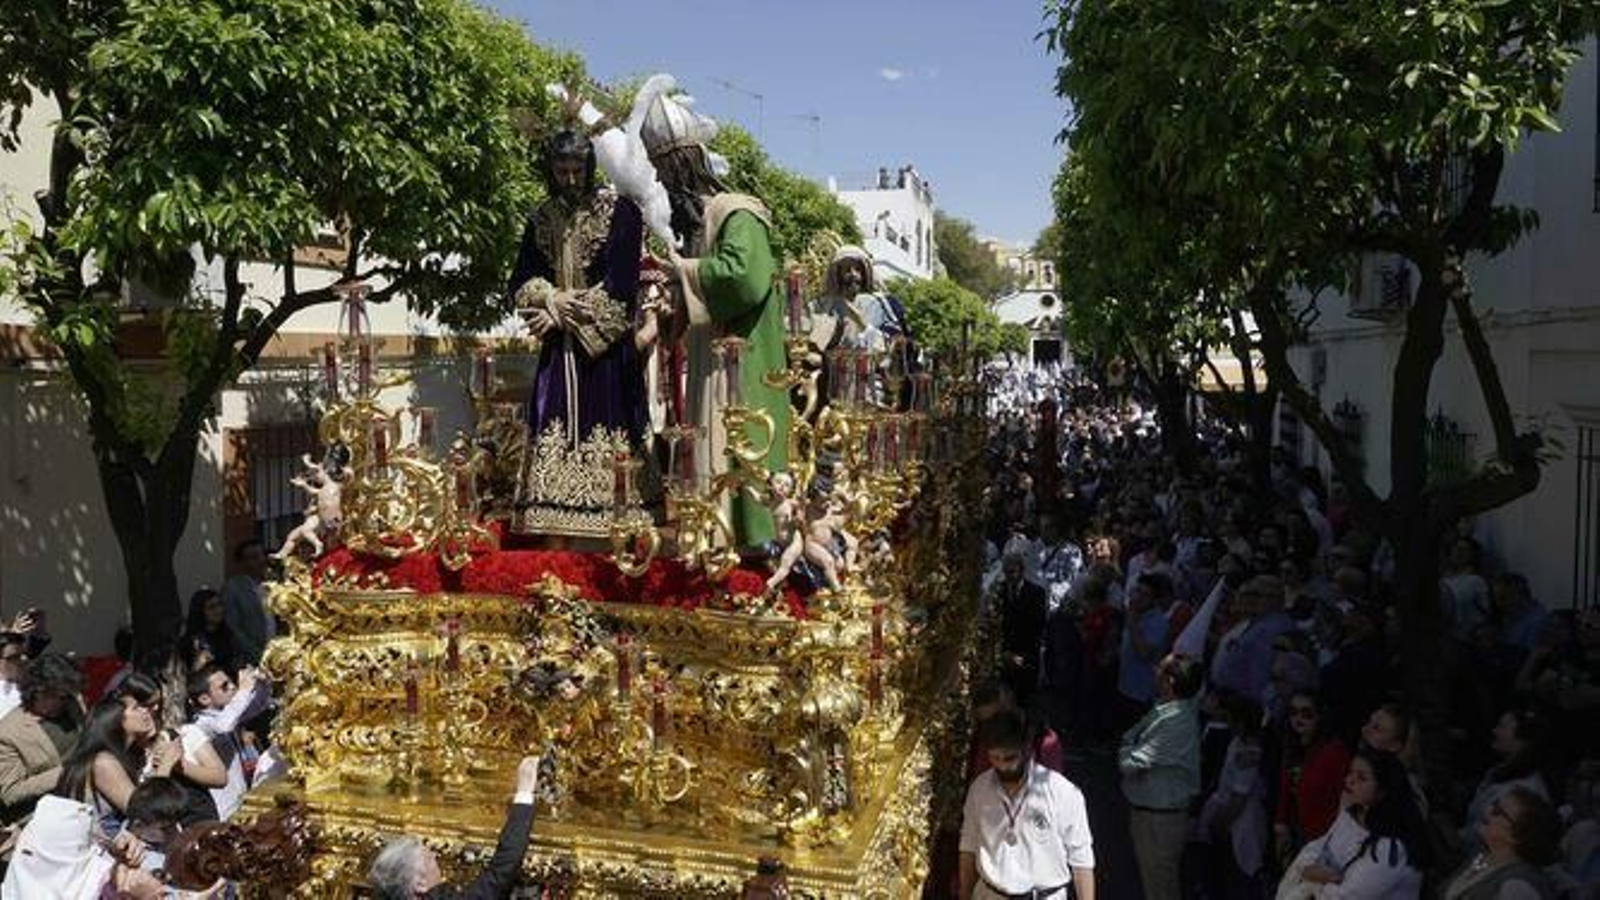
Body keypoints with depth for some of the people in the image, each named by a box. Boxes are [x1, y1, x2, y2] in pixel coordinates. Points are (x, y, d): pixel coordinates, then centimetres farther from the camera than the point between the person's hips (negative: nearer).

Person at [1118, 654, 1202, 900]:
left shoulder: (1177, 722, -30)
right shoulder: (1164, 709, -1)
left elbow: (1130, 763, -26)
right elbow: (1130, 737, 8)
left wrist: (1126, 750, -7)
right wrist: (1131, 748, -11)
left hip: (1160, 814, -9)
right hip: (1144, 806, 9)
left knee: (1160, 880, 9)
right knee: (1150, 874, 26)